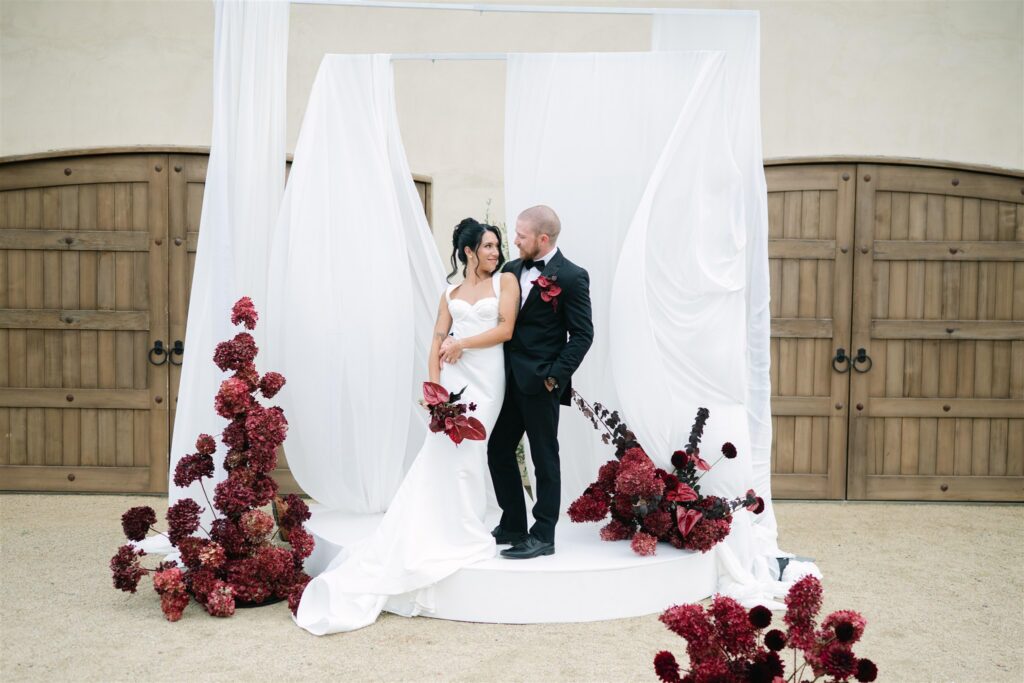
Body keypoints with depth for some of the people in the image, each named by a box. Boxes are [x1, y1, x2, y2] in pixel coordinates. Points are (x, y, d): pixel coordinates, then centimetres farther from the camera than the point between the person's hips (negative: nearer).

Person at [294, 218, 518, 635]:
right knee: (443, 455, -4)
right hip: (453, 378, 3)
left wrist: (461, 343, -4)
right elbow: (437, 341, 8)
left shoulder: (506, 281, 7)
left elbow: (505, 329, -3)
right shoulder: (450, 294, 16)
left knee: (463, 452, -7)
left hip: (486, 378, -2)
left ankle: (463, 534, 6)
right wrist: (434, 385, -5)